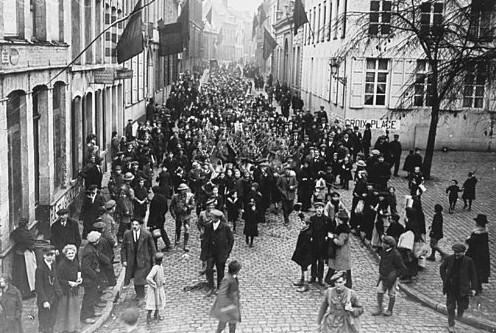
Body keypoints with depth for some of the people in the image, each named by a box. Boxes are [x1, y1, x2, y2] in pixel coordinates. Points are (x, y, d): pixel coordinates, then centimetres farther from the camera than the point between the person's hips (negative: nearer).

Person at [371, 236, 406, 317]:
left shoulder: (395, 254, -18)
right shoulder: (383, 251, 2)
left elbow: (402, 267, -10)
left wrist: (394, 275, -15)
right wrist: (380, 272, 14)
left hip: (391, 277, -6)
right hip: (383, 276, 6)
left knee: (391, 294, 7)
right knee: (379, 291, 0)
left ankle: (390, 310, 21)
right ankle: (379, 309, 10)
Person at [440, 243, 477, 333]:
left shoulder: (468, 261, -7)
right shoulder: (449, 259, -4)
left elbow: (473, 275, -1)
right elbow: (442, 268, 11)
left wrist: (473, 288, -5)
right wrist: (445, 280, 1)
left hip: (462, 287, -1)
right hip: (451, 287, 1)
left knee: (462, 305, 7)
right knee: (450, 307, 3)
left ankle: (460, 312, 42)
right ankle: (451, 325, 17)